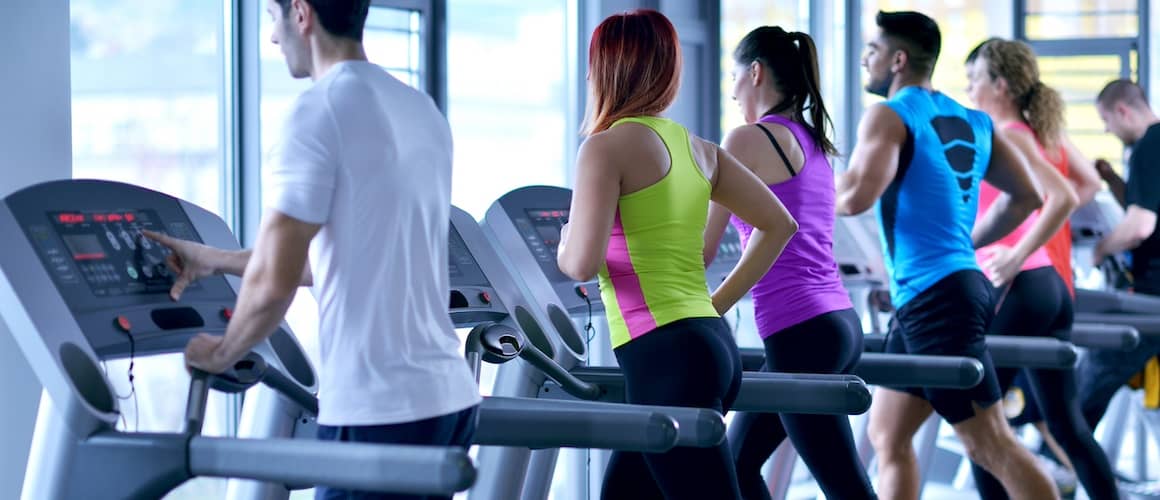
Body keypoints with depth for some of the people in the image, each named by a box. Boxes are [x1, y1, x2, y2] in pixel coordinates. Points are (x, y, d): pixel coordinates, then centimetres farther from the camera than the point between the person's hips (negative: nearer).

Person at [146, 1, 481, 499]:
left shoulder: (320, 110, -12)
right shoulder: (423, 111, 13)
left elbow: (273, 283, -15)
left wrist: (221, 353, 5)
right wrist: (216, 260, 28)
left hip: (379, 411, -8)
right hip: (450, 396, 8)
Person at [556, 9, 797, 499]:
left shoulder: (606, 147, -8)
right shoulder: (698, 148, 14)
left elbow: (582, 264, -17)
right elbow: (778, 225, 19)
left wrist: (562, 249, 5)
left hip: (665, 358, -8)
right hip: (710, 344, 8)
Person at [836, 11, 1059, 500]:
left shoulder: (889, 115, -9)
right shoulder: (971, 121, 15)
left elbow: (858, 195, -23)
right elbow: (1025, 197, 17)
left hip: (933, 296, -9)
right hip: (938, 293, 9)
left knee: (990, 444, -6)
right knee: (887, 436, 14)